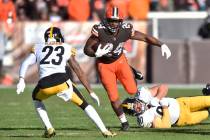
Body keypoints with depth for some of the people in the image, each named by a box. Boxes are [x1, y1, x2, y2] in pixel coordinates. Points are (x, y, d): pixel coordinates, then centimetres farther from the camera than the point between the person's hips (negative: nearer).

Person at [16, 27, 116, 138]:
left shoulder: (38, 48, 24)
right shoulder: (67, 49, 21)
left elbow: (26, 63, 8)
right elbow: (78, 71, 18)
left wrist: (21, 81, -4)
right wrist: (91, 92, 20)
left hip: (44, 85, 1)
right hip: (62, 81, -1)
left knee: (36, 98, 34)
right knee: (84, 105, 16)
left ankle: (49, 129, 19)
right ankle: (104, 131, 8)